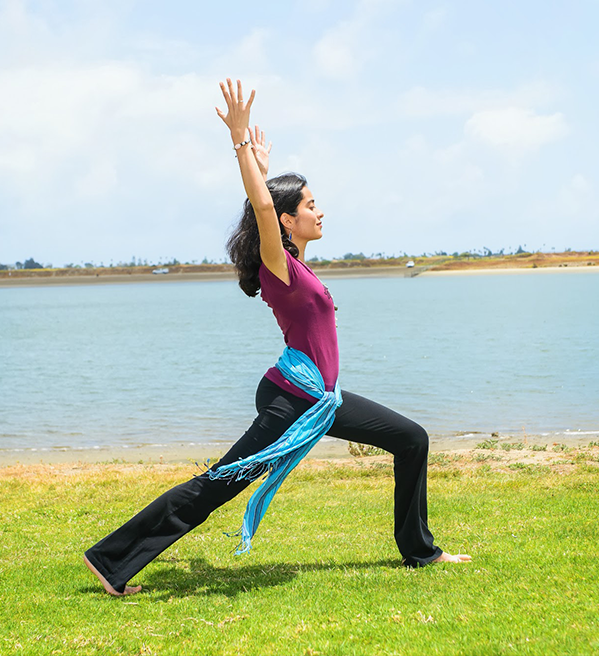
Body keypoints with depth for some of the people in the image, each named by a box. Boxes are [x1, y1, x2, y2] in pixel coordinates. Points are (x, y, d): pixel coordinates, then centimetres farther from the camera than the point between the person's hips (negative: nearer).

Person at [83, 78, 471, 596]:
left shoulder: (294, 262, 10)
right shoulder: (279, 265, -14)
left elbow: (269, 206, 27)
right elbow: (263, 208, -32)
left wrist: (261, 167, 33)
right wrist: (240, 141, -30)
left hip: (322, 398, 10)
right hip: (291, 401, -10)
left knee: (411, 440, 14)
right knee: (216, 485, -8)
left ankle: (419, 551, 26)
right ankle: (111, 560, 0)